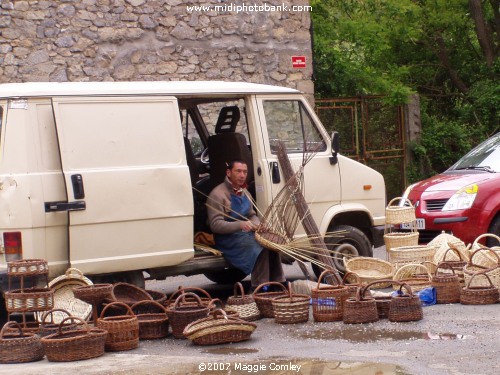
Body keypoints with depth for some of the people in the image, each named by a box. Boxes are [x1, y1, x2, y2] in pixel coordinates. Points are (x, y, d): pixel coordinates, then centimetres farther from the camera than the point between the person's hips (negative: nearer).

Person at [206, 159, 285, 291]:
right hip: (227, 237, -8)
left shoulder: (244, 192, 13)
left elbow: (252, 215, 20)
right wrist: (240, 225, -33)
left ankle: (277, 283, -9)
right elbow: (215, 224, -20)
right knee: (259, 246, -29)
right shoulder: (218, 194, -14)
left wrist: (257, 225, -5)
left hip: (245, 233, 8)